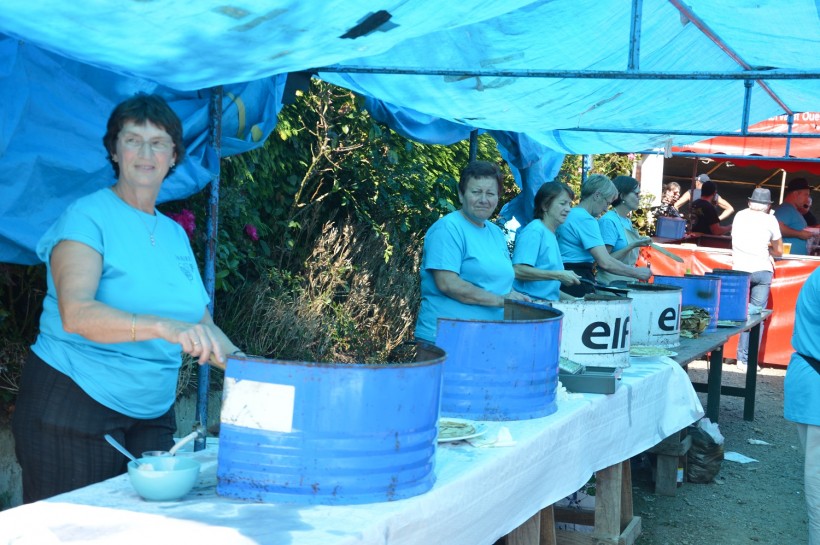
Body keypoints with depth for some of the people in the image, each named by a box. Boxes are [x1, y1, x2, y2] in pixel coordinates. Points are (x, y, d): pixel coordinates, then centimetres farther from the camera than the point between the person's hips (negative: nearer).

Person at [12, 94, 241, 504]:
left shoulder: (175, 234, 12)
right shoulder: (87, 217, -8)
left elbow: (202, 325, 16)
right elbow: (76, 313, -24)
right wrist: (165, 327, -37)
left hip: (151, 417, 6)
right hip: (74, 411, -6)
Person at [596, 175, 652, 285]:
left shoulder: (628, 221, 13)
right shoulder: (608, 221, -12)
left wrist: (640, 242, 6)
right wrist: (633, 245, -21)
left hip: (629, 281, 8)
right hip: (612, 282, -8)